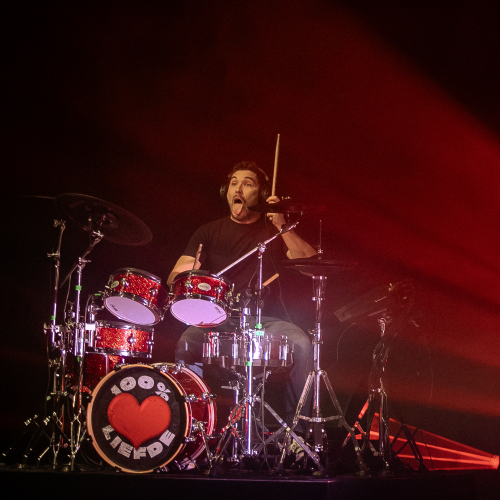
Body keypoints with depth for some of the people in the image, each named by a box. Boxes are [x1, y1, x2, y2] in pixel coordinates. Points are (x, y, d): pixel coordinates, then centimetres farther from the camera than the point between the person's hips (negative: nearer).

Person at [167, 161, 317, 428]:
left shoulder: (274, 231, 13)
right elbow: (174, 278, 6)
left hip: (266, 320, 0)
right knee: (186, 344, -31)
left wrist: (282, 226, -14)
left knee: (301, 345, -30)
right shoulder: (210, 232, 15)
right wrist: (188, 272, -19)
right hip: (217, 320, 1)